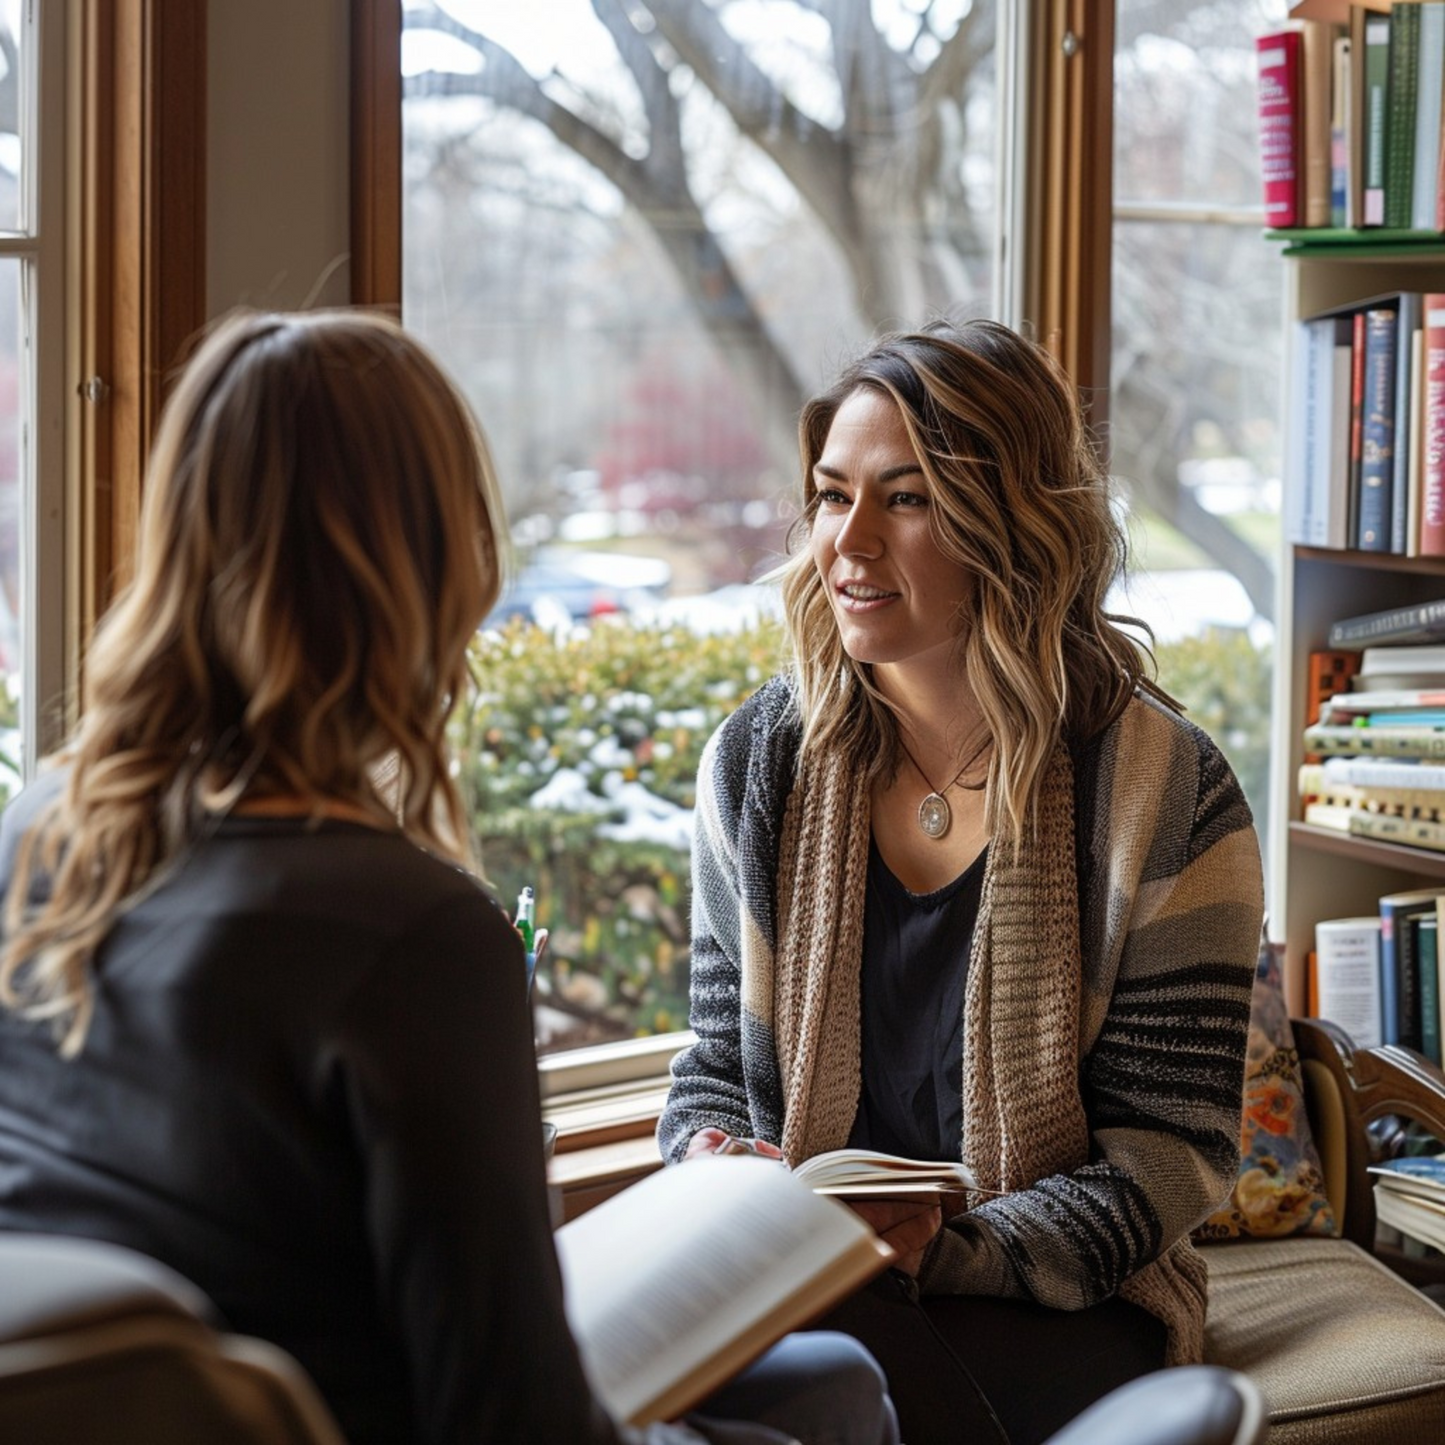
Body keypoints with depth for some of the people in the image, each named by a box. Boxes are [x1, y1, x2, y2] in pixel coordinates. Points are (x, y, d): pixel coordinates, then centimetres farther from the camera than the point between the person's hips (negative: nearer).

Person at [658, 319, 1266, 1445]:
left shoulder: (1161, 790, -7)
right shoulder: (759, 762, 5)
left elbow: (1177, 1145, -6)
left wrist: (949, 1246, -21)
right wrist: (710, 1162, -11)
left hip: (1066, 1303, -3)